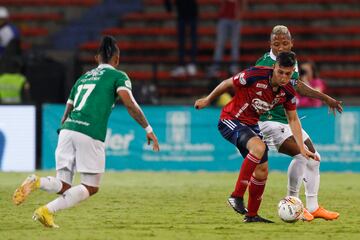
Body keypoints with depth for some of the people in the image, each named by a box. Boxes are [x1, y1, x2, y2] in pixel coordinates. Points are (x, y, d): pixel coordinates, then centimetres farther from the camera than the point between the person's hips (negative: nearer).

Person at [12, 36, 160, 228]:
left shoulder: (83, 78, 27)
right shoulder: (118, 76, 9)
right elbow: (129, 104, -7)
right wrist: (148, 129, -3)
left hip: (67, 131, 6)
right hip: (90, 133, -6)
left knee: (63, 185, 10)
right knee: (91, 187, 7)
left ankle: (37, 182, -22)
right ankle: (48, 211, -10)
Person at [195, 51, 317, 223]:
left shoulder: (288, 93, -8)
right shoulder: (255, 75, -26)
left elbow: (293, 120, 5)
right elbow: (227, 84, -10)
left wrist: (301, 148, -2)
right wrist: (208, 100, 3)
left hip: (251, 125, 7)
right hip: (230, 120, -7)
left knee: (262, 171, 5)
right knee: (259, 147, -32)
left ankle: (252, 215, 24)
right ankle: (237, 196, -26)